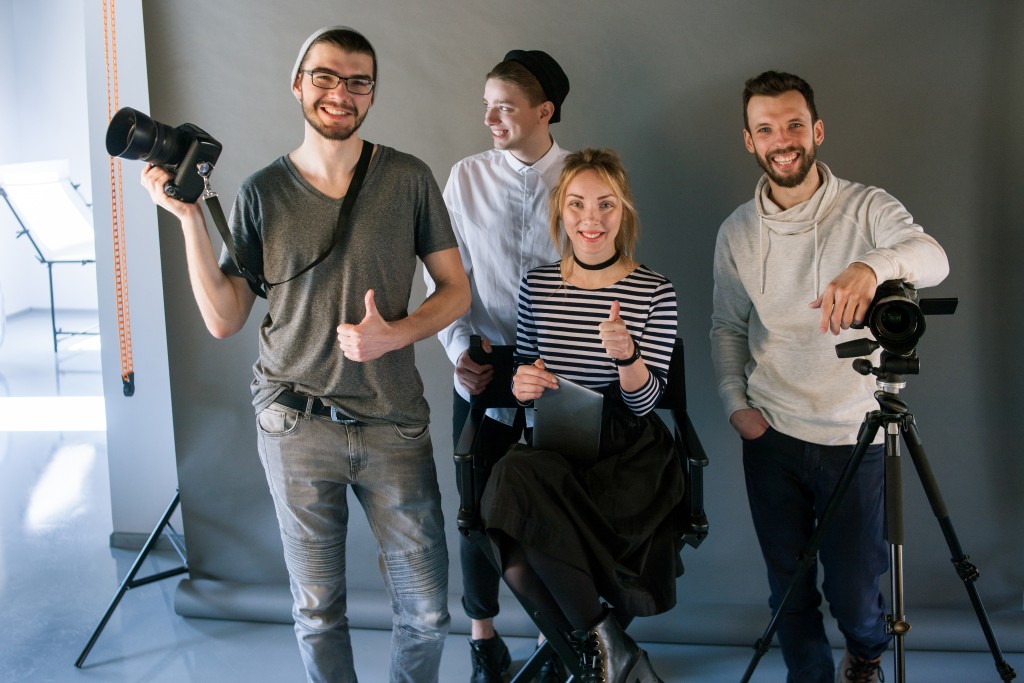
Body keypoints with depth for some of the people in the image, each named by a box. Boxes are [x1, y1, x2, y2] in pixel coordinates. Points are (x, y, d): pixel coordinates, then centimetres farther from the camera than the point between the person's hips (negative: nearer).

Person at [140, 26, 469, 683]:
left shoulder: (408, 179, -1)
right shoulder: (262, 193, 1)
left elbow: (455, 291, 4)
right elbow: (224, 319, -1)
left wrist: (393, 334, -14)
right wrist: (189, 217, -10)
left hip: (393, 423, 0)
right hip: (297, 426, 0)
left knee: (427, 611, 7)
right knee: (318, 609, 14)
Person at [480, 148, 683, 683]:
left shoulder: (655, 293, -4)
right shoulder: (537, 285, 5)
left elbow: (645, 402, -8)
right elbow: (522, 385, 13)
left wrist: (626, 354, -29)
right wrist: (522, 385, -12)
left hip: (626, 457, -4)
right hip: (550, 450, 4)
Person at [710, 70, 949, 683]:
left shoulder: (866, 209, -6)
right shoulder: (738, 231, 4)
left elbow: (933, 257, -27)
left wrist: (871, 265, -48)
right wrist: (735, 402, 0)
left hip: (855, 436, -2)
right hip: (771, 434, 3)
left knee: (853, 588, 6)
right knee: (789, 584, 11)